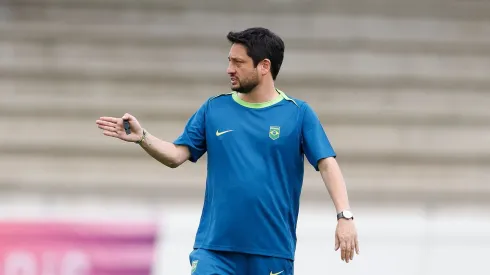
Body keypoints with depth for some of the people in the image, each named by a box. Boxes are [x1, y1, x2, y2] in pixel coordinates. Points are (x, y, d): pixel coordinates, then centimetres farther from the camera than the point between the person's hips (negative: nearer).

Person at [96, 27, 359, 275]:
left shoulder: (298, 114, 0)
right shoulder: (214, 109, 8)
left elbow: (327, 164, -5)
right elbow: (176, 155, 8)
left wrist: (344, 216, -17)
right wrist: (141, 137, -10)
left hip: (273, 251, -2)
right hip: (214, 248, 2)